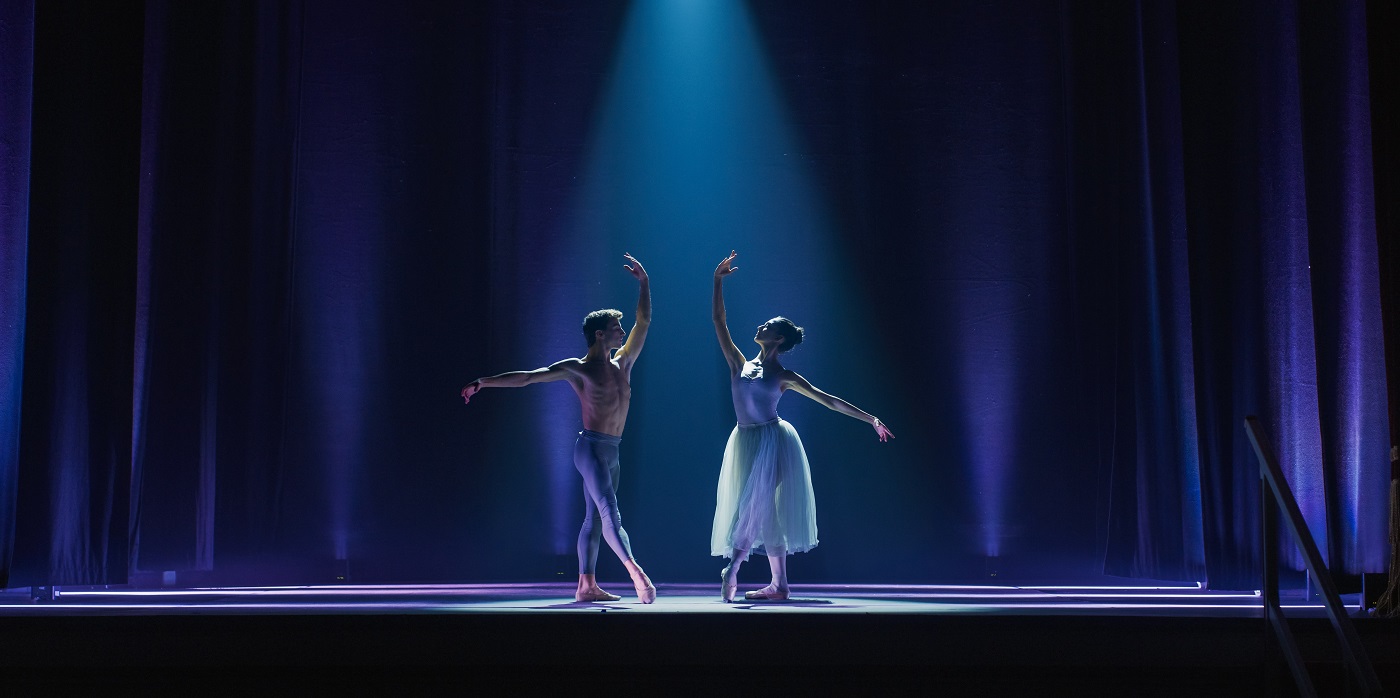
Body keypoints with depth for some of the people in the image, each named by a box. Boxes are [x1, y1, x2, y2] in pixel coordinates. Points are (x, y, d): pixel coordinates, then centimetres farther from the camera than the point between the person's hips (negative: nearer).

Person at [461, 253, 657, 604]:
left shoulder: (623, 363, 12)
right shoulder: (577, 368, -4)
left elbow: (643, 322, 18)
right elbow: (526, 377, -5)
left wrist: (644, 282, 14)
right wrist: (483, 382, -6)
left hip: (611, 452, 7)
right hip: (591, 447, -7)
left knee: (594, 519, 8)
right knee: (610, 512, -18)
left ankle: (586, 585, 10)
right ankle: (636, 573, -30)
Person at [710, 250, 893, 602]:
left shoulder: (785, 377, 0)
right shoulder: (740, 363, 8)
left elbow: (829, 400, 1)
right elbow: (719, 322, 6)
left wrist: (872, 420, -3)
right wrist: (718, 281, 2)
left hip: (771, 441, -4)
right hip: (745, 442, 4)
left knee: (755, 505, -15)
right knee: (764, 514, 4)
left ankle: (732, 569, -15)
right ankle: (779, 585, 8)